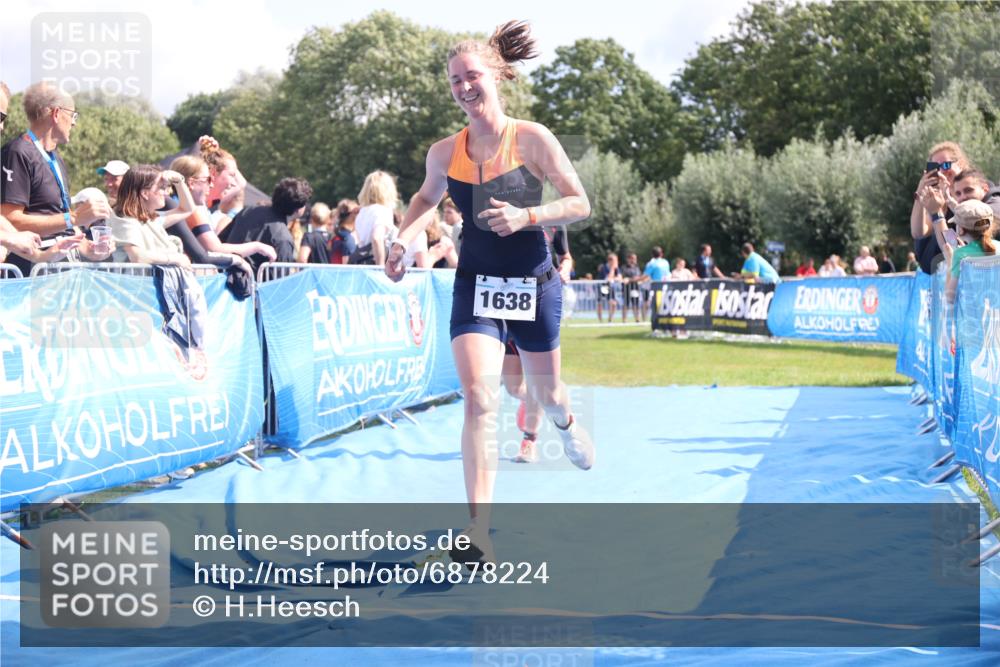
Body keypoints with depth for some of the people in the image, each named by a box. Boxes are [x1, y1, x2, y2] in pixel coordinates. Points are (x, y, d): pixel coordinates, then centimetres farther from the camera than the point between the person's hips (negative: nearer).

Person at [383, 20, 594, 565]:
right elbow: (426, 199, 17)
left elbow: (579, 204, -10)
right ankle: (478, 532, -18)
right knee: (479, 400, -18)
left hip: (533, 285, 0)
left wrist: (527, 216, -25)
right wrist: (403, 239, -1)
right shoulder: (444, 153, -4)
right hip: (475, 287, 1)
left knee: (546, 393, 19)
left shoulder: (531, 139, -13)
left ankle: (567, 424, 60)